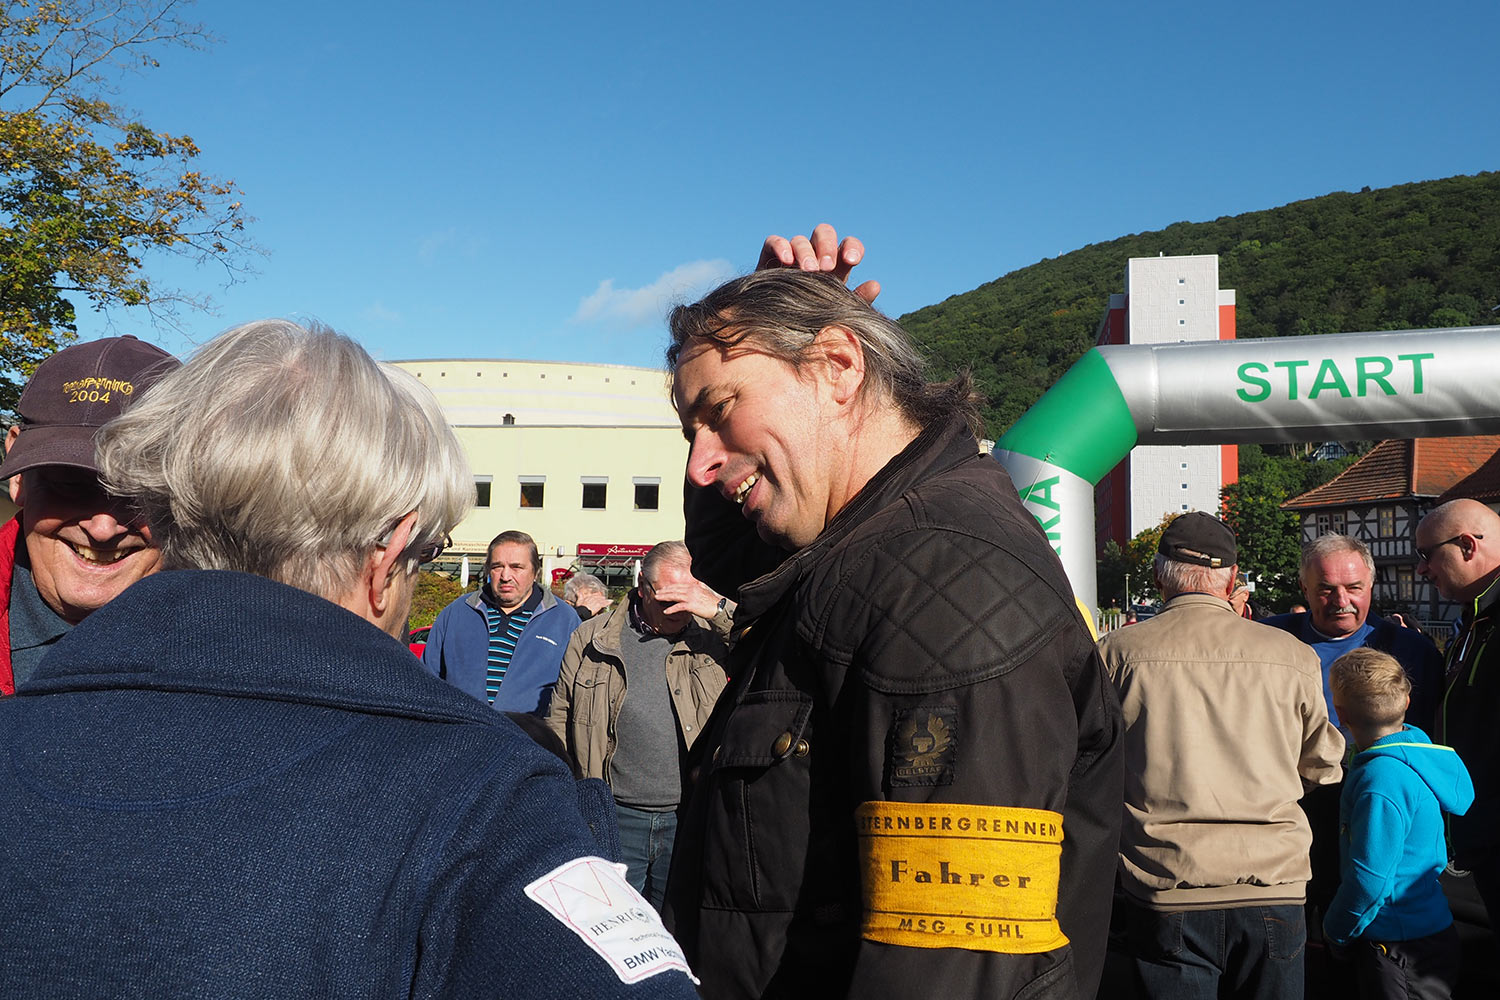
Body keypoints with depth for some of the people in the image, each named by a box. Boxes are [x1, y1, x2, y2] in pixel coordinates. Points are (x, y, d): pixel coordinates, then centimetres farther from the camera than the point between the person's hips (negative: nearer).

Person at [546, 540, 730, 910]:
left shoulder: (711, 637, 3)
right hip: (615, 818, 0)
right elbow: (560, 719, 12)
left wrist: (721, 609, -17)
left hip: (688, 821, 0)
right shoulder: (590, 639, 6)